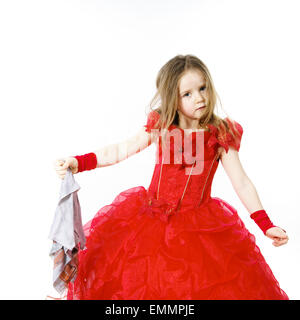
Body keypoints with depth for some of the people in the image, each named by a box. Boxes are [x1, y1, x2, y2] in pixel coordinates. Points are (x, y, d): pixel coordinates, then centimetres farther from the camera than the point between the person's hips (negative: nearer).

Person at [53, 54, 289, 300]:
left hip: (199, 223, -1)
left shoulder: (220, 136, -6)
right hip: (151, 215, 2)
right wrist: (78, 163, -12)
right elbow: (119, 151, -2)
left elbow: (241, 182, -5)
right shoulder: (160, 127, -4)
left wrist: (266, 224, -12)